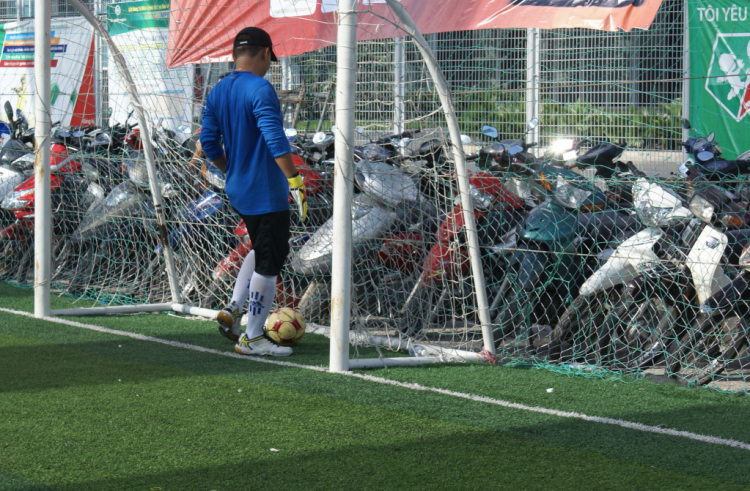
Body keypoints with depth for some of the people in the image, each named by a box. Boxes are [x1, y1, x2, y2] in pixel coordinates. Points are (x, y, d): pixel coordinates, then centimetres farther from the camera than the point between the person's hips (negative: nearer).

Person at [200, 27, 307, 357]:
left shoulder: (217, 92, 9)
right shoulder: (260, 89, -16)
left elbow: (209, 144, 13)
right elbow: (275, 139, -26)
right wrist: (295, 181, -26)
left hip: (237, 192, 9)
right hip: (267, 193, -9)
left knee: (261, 250, 25)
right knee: (268, 263, 1)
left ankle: (233, 309, 14)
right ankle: (252, 338, 5)